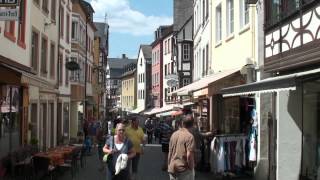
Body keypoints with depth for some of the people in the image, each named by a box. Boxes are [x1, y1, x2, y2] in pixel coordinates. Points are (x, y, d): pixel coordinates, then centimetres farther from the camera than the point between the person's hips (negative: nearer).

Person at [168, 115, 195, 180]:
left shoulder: (174, 134, 7)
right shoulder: (189, 136, -13)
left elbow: (170, 153, 12)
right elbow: (189, 155, -19)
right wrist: (191, 168, -8)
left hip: (172, 169, 6)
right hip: (184, 169, -6)